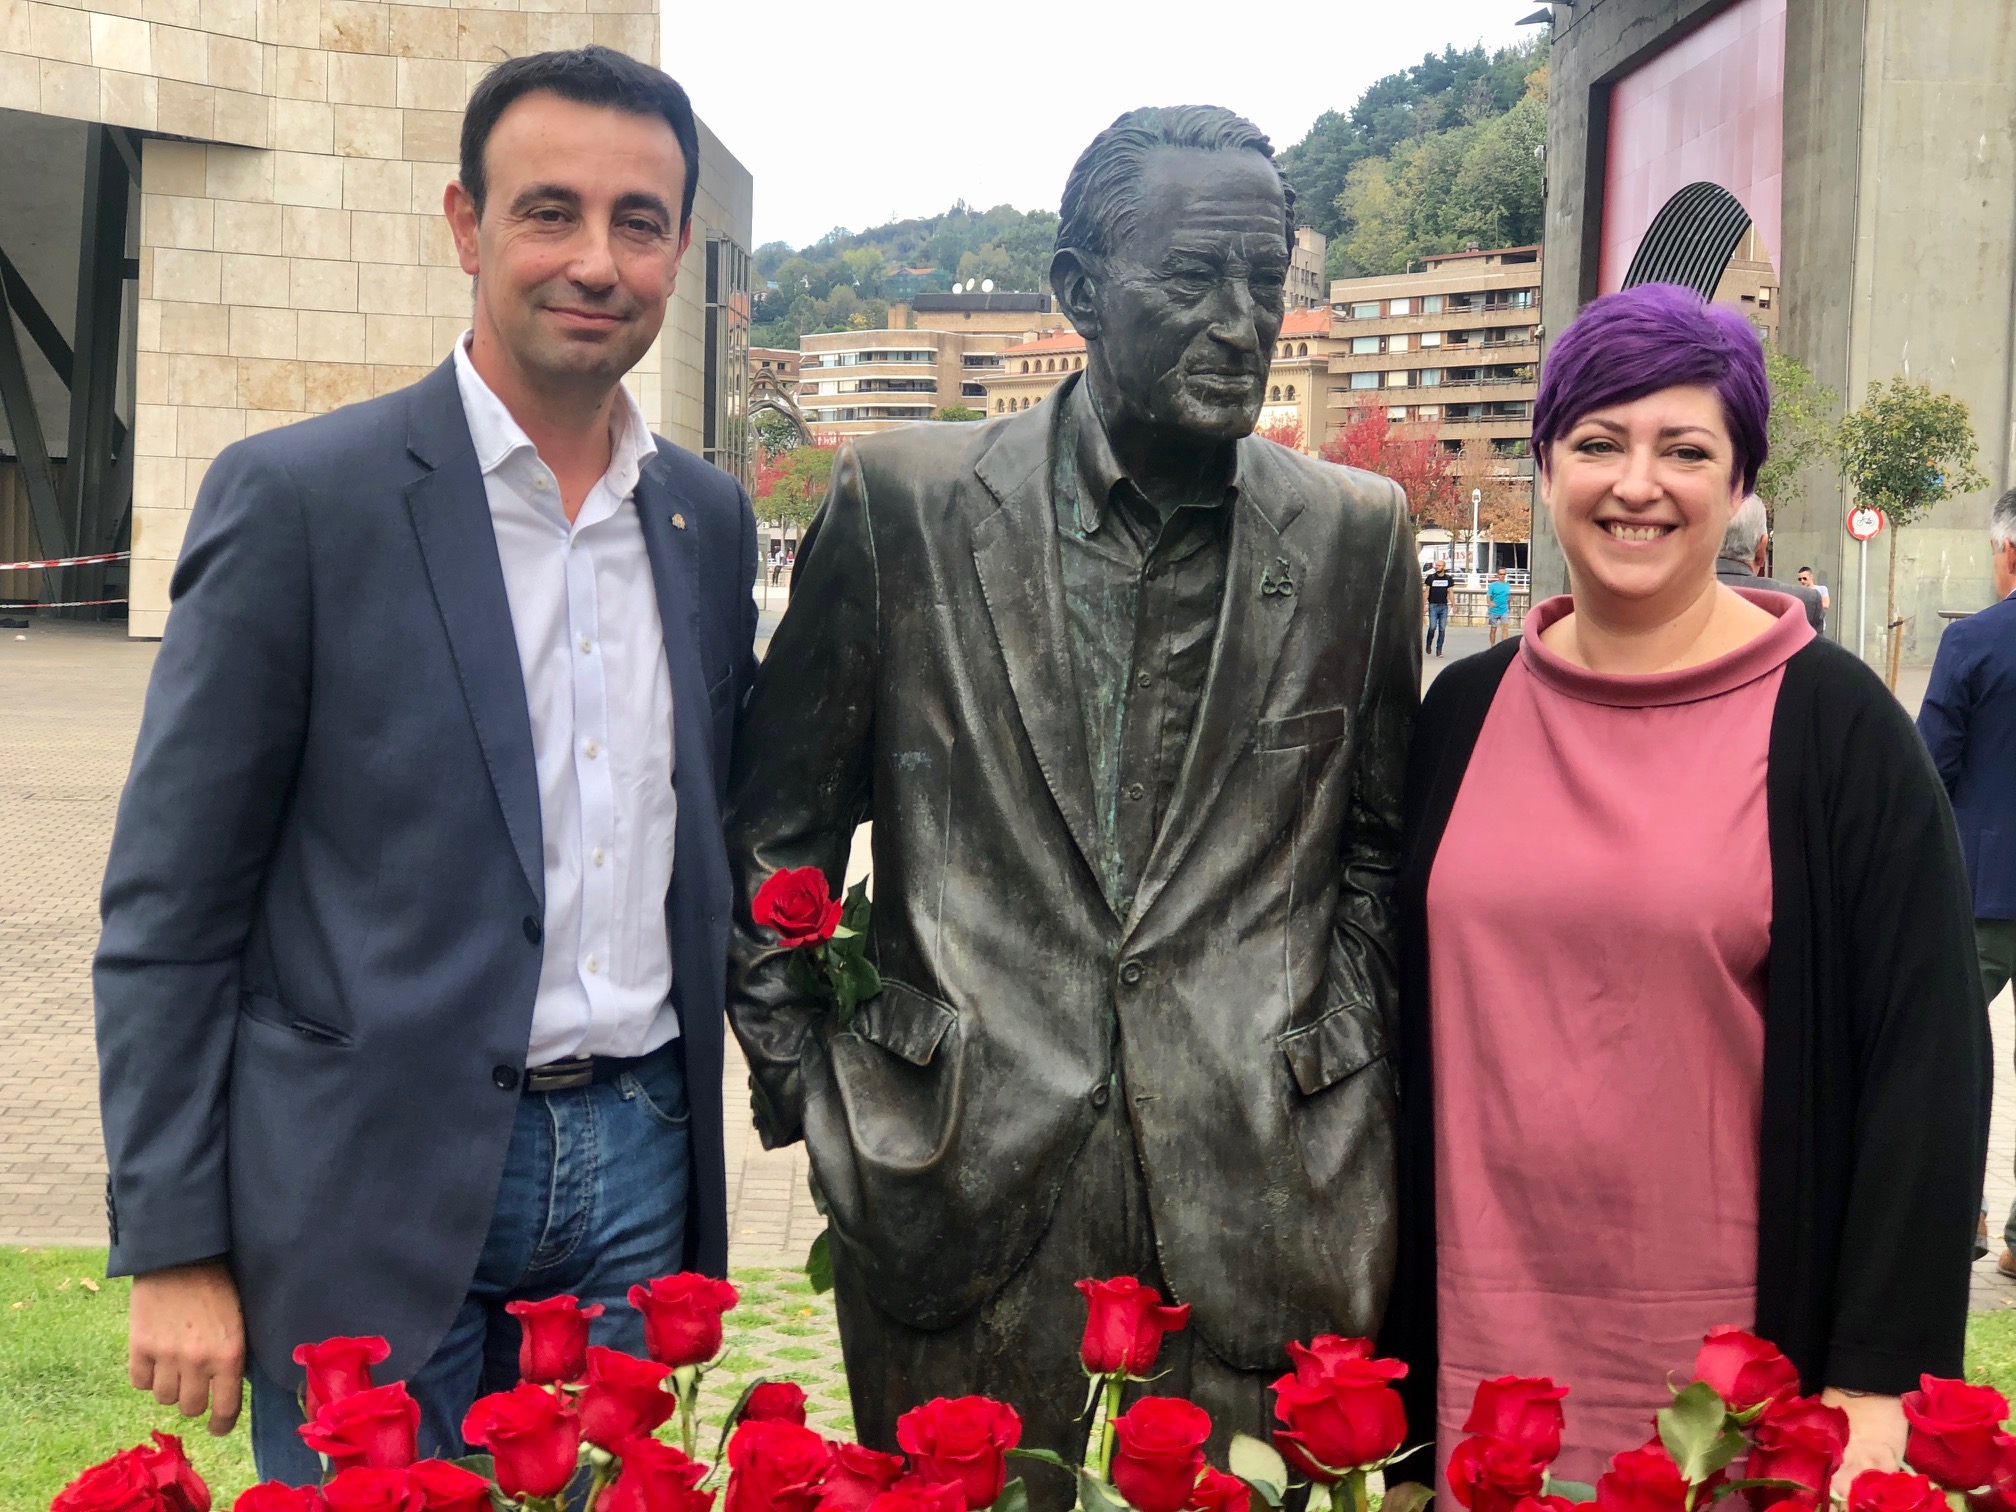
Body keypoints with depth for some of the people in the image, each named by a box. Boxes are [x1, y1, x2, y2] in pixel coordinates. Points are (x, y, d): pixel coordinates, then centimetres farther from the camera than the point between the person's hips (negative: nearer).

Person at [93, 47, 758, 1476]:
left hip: (636, 1160, 5)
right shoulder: (299, 495, -8)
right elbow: (168, 906, -7)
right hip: (378, 1185, -4)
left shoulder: (711, 518, 7)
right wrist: (175, 1249, -9)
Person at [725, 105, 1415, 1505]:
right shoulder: (904, 503, -3)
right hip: (957, 1180, -1)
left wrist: (1347, 1082, 6)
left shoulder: (1359, 537, 2)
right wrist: (806, 1081, 3)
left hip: (1258, 1198, 1)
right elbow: (775, 823, 5)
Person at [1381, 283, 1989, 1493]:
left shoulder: (1834, 722, -6)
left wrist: (1877, 1382, -10)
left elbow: (1924, 1060, -7)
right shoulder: (1465, 712, 5)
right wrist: (1390, 1323, 9)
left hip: (1735, 1372, -3)